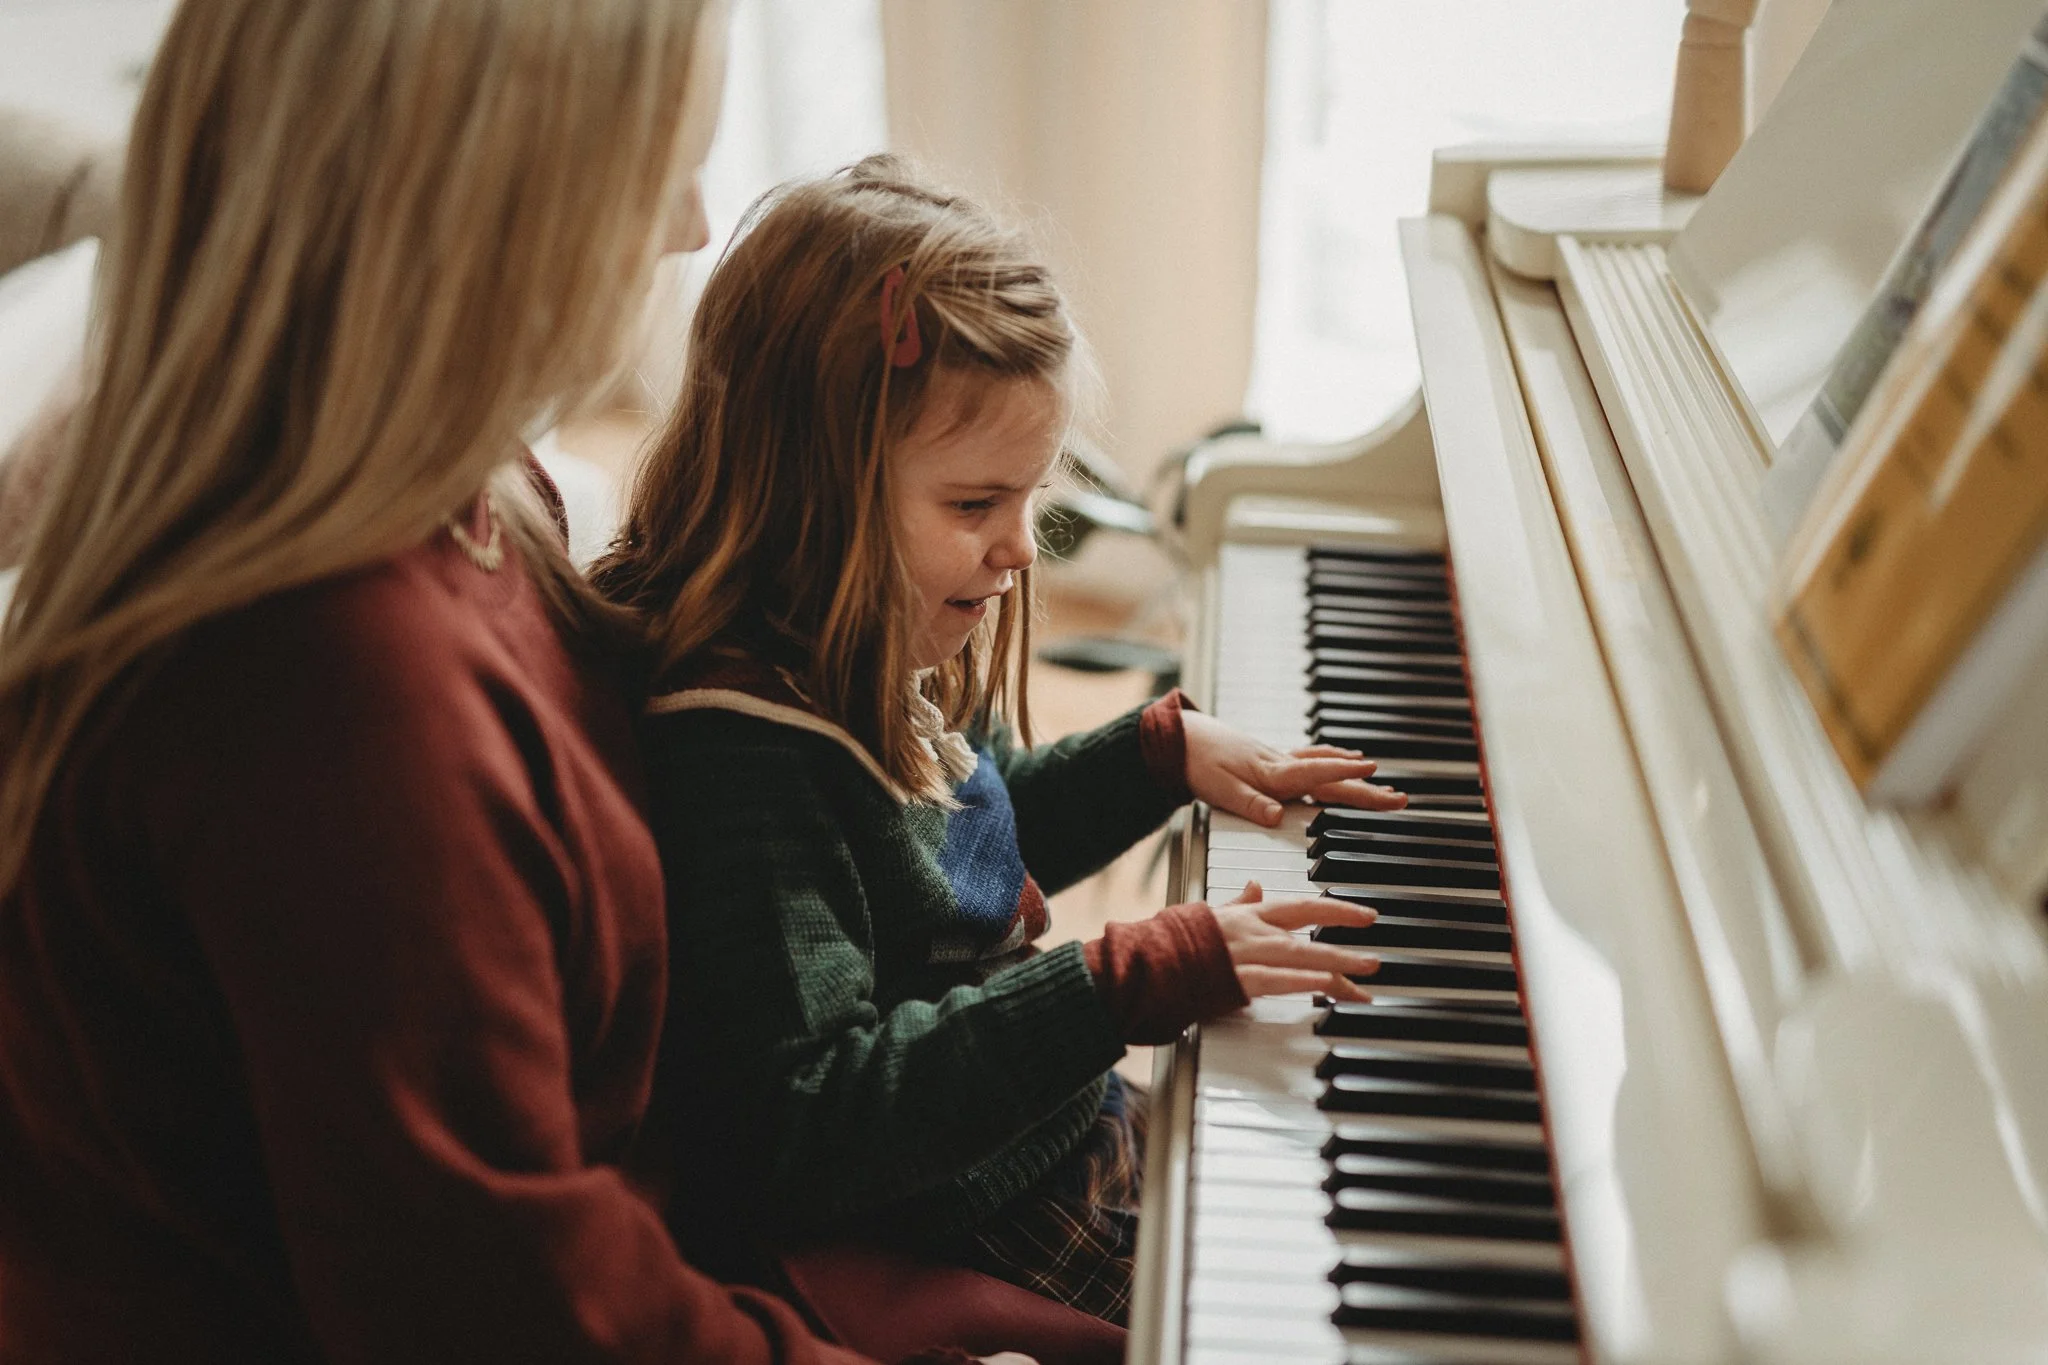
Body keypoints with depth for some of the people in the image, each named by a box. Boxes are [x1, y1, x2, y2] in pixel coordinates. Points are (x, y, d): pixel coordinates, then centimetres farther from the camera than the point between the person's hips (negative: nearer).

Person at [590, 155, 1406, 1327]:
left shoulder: (885, 662, 1)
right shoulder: (740, 750, -30)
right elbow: (810, 1126, -33)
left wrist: (1164, 749, 9)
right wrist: (1138, 979, -34)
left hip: (1062, 1136, 9)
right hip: (954, 1259, -9)